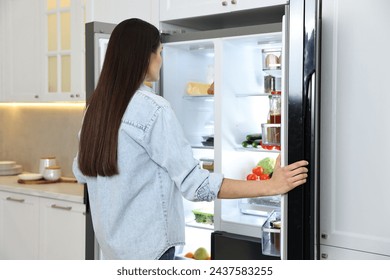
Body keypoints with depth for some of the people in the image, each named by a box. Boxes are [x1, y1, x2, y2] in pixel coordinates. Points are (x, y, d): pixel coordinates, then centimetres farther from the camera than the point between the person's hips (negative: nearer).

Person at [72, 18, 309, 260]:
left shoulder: (97, 107, 3)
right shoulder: (153, 109, -20)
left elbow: (82, 171, 14)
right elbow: (194, 183, -23)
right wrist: (271, 186, -21)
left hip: (113, 238, 8)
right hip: (146, 244, -8)